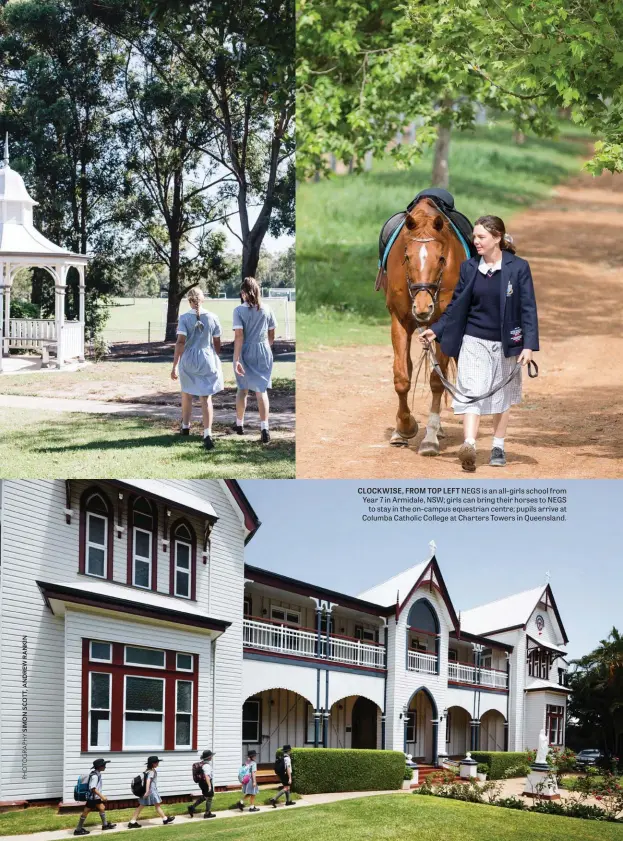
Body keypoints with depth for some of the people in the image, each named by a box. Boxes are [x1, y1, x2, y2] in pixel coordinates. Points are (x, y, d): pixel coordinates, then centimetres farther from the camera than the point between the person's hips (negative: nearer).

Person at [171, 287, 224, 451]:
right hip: (207, 359, 0)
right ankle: (207, 433, -17)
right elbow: (217, 343, 3)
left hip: (188, 360, 0)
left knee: (187, 393, 22)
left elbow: (180, 342, -15)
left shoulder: (184, 318, -8)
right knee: (206, 397, -1)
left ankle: (185, 426, 40)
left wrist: (175, 366, -14)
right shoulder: (212, 318, -2)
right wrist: (216, 360, 20)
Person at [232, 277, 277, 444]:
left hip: (246, 352, -1)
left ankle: (239, 424, 30)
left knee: (242, 388, 16)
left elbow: (239, 336, -16)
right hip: (263, 351, 1)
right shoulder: (266, 309, 0)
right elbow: (271, 335, 6)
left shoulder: (239, 310, -9)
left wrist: (236, 359, -17)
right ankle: (264, 428, -11)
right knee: (262, 390, 2)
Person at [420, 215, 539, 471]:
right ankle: (469, 446, -25)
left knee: (503, 395, 13)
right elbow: (456, 306, 8)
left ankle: (498, 447, 27)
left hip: (506, 343, -1)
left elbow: (528, 308, -9)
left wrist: (529, 345, -16)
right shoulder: (469, 268, 1)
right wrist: (436, 330, 0)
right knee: (471, 391, -13)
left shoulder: (518, 268, -8)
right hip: (474, 341, 1)